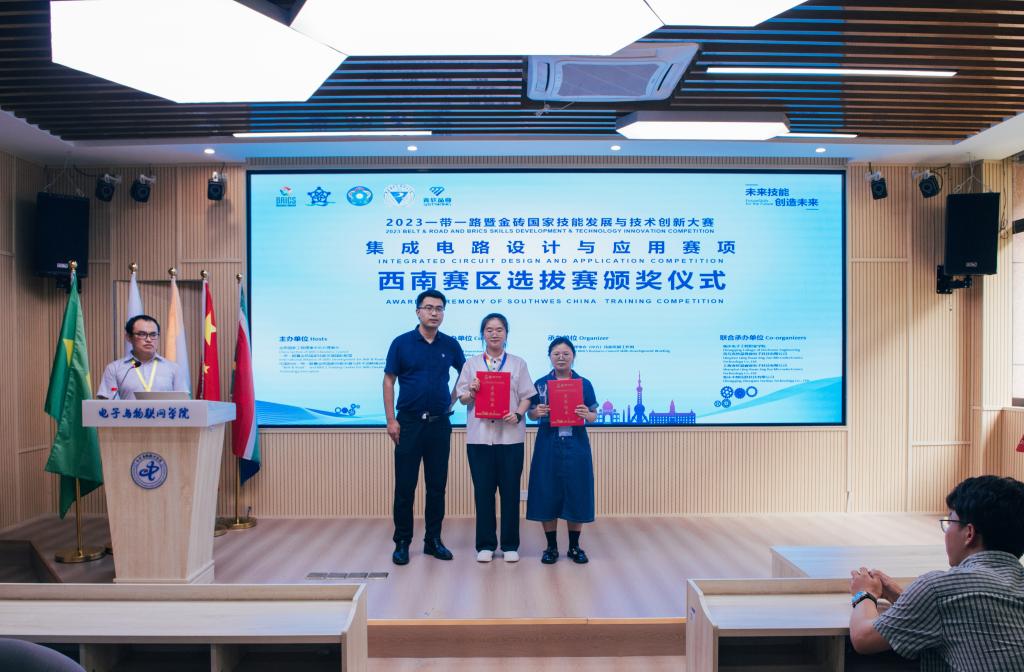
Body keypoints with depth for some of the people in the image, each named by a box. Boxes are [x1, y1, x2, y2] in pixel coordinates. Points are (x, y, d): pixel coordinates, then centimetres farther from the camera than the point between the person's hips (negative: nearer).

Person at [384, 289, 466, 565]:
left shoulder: (450, 345, 4)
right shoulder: (401, 343, -3)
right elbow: (389, 381, -2)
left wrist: (451, 401, 5)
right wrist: (391, 420, -7)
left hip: (439, 423, 2)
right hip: (409, 422, -2)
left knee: (437, 485, 8)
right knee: (405, 485, 2)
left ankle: (434, 540, 19)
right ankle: (402, 542, 13)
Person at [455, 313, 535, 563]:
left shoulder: (518, 364, 9)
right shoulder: (471, 364, 10)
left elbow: (526, 397, 5)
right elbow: (462, 398, 8)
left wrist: (517, 415, -13)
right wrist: (471, 392, -13)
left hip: (510, 435, 0)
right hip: (480, 435, 0)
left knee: (510, 490, 3)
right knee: (483, 490, 4)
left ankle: (510, 545, 15)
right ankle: (485, 544, 16)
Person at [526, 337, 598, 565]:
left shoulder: (584, 383, 5)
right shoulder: (541, 383, 5)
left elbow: (594, 416, 5)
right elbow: (531, 414, 7)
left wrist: (587, 414, -17)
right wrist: (537, 412, -15)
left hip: (576, 444, 0)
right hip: (548, 444, 0)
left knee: (576, 494, 4)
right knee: (547, 494, 2)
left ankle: (574, 546, 19)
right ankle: (551, 546, 17)